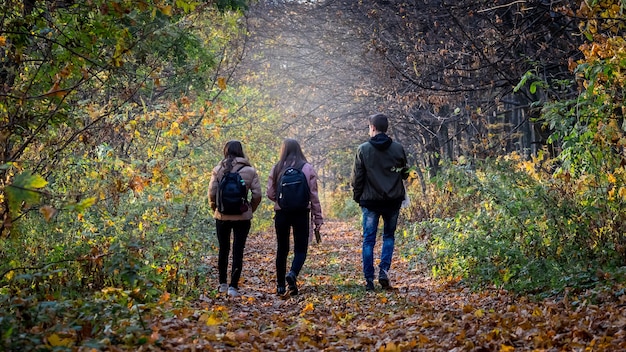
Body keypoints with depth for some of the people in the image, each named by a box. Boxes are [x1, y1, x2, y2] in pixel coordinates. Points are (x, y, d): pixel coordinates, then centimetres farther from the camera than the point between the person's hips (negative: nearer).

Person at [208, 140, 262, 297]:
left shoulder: (218, 170, -3)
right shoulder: (249, 171, -2)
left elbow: (211, 193, -7)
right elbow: (257, 195, -5)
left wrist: (215, 208, 10)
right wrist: (250, 210, 10)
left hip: (222, 216, 1)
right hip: (242, 217, -1)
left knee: (223, 249, 16)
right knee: (238, 251, 4)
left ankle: (223, 284, 23)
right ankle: (233, 286, -1)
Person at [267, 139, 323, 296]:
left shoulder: (277, 169, -1)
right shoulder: (307, 168, -4)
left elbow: (270, 194, 1)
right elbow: (313, 195, -4)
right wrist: (318, 217, 1)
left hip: (281, 213, 2)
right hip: (301, 213, -1)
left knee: (281, 249, 12)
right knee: (300, 248, 5)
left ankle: (280, 285, 14)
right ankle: (293, 274, -22)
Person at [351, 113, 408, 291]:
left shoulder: (363, 149, -6)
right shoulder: (398, 148, -1)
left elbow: (357, 177, -3)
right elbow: (405, 174, 7)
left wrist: (357, 196, 9)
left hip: (370, 201, -2)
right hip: (393, 200, 2)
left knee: (369, 240, 6)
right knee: (389, 236, 17)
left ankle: (369, 280, 3)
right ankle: (384, 271, 0)